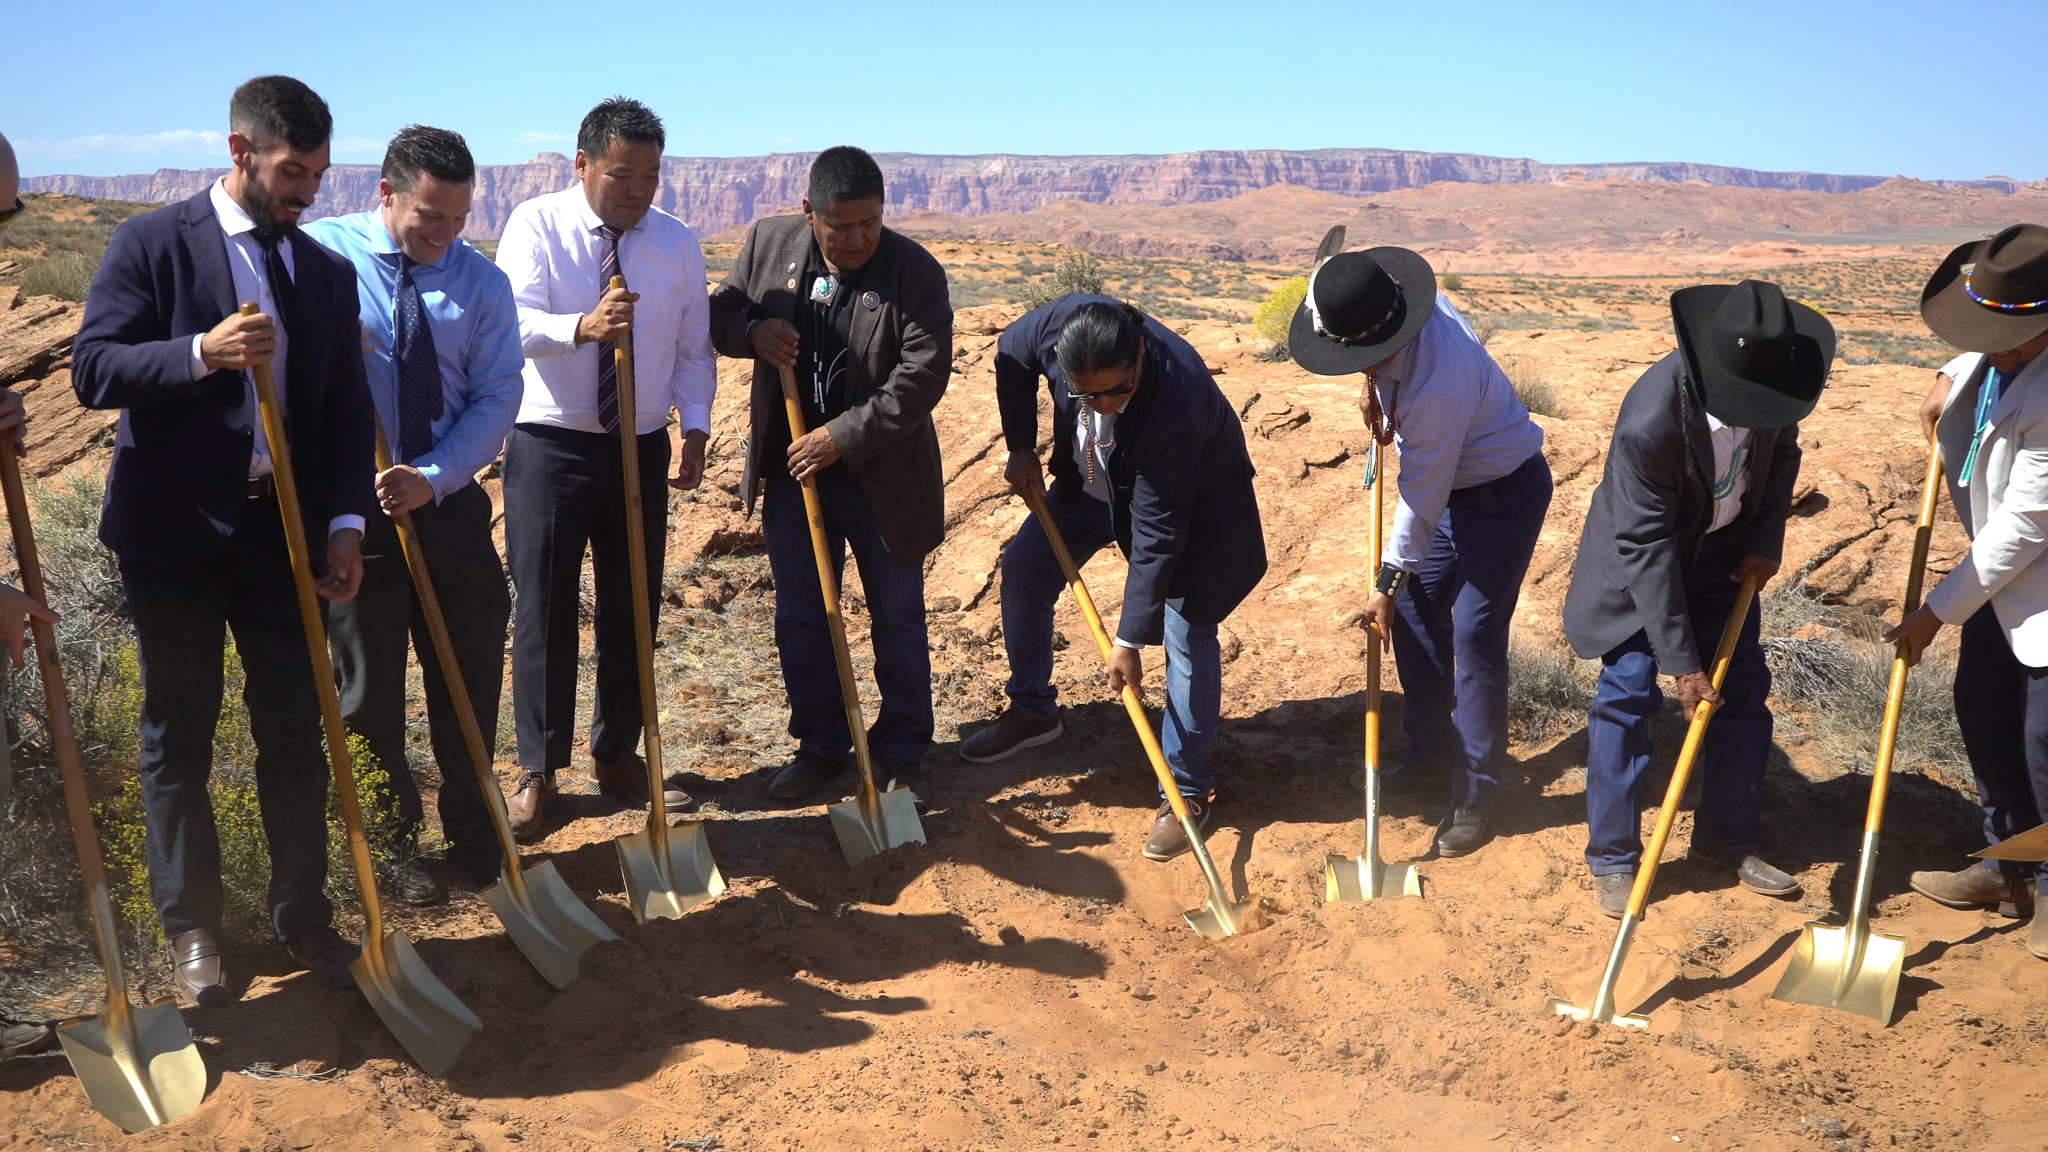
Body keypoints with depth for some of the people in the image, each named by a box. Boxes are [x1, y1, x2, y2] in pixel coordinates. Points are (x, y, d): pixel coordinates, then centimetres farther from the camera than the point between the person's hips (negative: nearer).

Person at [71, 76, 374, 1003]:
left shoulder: (327, 272, 10)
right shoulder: (151, 244, -3)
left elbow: (346, 406, 7)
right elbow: (93, 369, -10)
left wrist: (345, 523, -3)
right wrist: (202, 353, -26)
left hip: (285, 530, 3)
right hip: (175, 533, -3)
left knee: (295, 728, 7)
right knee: (179, 735, 8)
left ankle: (302, 911, 22)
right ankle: (191, 926, 22)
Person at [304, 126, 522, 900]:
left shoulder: (481, 282, 1)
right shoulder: (319, 255, -6)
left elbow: (497, 398, -4)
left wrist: (433, 478, -17)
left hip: (449, 501, 2)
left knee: (472, 666, 8)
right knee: (367, 682, 7)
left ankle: (473, 835, 27)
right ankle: (388, 844, 24)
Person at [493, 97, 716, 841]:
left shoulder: (677, 242, 5)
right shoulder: (536, 226, -6)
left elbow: (693, 350, 8)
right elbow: (515, 321, -21)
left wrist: (695, 428, -7)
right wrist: (582, 327, -41)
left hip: (642, 447, 3)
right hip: (550, 445, -3)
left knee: (634, 607, 9)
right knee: (544, 610, 1)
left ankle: (616, 756, 25)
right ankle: (538, 771, 14)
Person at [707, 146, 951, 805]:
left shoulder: (916, 271, -13)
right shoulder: (768, 243, -1)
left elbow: (923, 374, -18)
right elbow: (719, 312, 10)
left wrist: (842, 438, -22)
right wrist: (752, 330, -15)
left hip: (881, 472, -3)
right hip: (791, 464, 3)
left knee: (898, 617, 7)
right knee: (799, 616, 11)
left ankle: (901, 754, 21)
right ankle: (819, 746, 26)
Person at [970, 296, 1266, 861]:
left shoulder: (1174, 405, -43)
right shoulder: (1058, 324, -30)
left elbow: (1156, 536, -36)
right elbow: (1010, 355, -4)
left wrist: (1130, 640, -30)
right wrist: (1020, 447, -4)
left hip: (1193, 495, -6)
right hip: (1093, 477, 6)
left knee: (1187, 631, -10)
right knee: (1024, 567, 6)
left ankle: (1188, 790, 2)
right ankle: (1031, 711, 26)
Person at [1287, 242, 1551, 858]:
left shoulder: (1436, 387, -38)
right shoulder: (1404, 304, -14)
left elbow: (1421, 501, -28)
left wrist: (1389, 583, -19)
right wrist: (1373, 386, 1)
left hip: (1504, 492, -9)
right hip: (1453, 479, 9)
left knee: (1474, 633, -11)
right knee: (1415, 610, 11)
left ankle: (1474, 799, 1)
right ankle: (1431, 759, 24)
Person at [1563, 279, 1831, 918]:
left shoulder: (1768, 384, -19)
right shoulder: (1649, 421, -36)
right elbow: (1645, 549, -29)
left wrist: (1766, 539, -4)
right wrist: (1680, 662, -26)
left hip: (1723, 552, 6)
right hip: (1640, 563, -6)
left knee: (1743, 686, 7)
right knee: (1627, 694, -8)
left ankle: (1725, 840, 23)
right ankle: (1612, 859, 5)